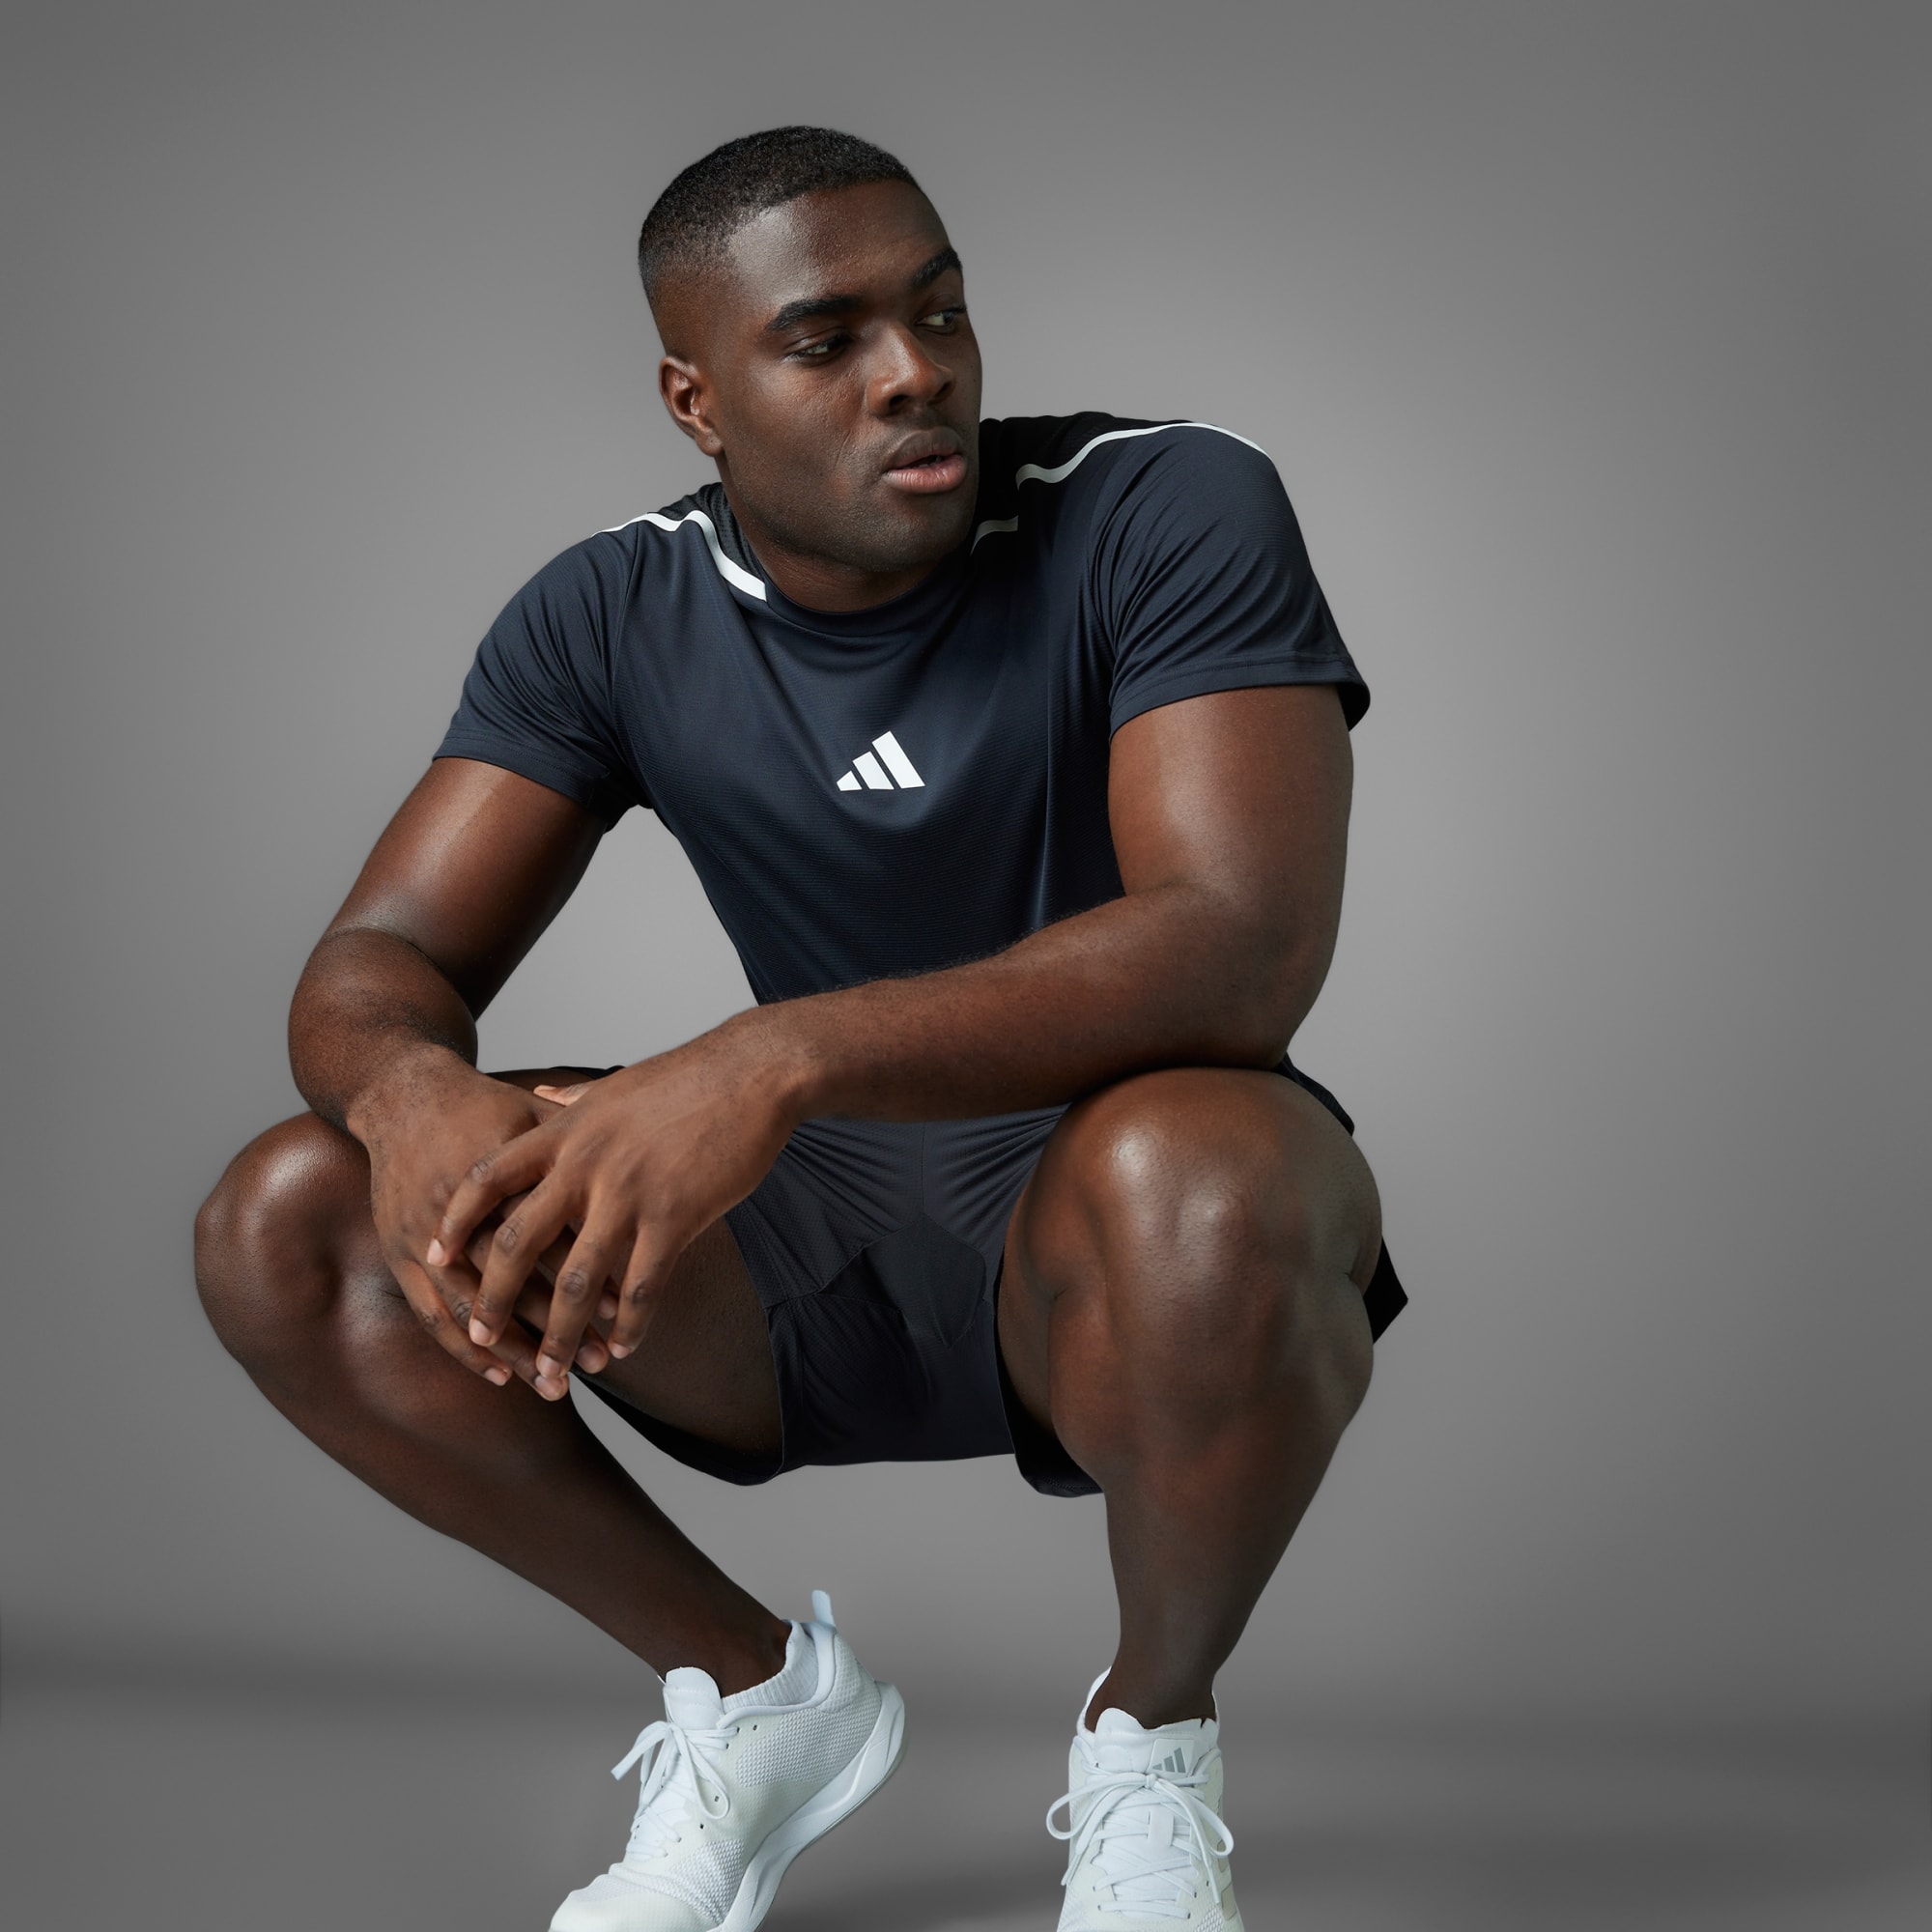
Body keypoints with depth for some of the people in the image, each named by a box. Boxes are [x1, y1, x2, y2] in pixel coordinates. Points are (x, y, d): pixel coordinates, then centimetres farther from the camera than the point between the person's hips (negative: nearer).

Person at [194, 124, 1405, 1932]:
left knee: (1191, 1177, -41)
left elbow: (1245, 942, -30)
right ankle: (756, 1689, 6)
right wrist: (410, 1084, -33)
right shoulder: (614, 614, -2)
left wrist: (780, 1058, -44)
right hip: (822, 1244, 4)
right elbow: (372, 963, -5)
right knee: (287, 1228, -14)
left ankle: (1151, 1737, -9)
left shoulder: (1168, 512, -16)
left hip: (1110, 1240, -4)